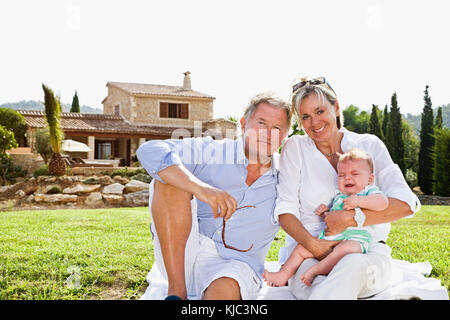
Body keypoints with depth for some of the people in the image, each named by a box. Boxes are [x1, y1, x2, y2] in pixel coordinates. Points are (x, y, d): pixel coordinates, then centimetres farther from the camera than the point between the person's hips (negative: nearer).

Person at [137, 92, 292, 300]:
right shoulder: (211, 152, 0)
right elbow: (149, 151, -15)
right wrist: (200, 187, -29)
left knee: (225, 290, -40)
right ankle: (176, 291, -21)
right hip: (181, 256, 3)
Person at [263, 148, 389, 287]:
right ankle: (282, 276, 6)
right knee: (301, 248, 5)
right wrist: (325, 211, 15)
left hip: (354, 240, -7)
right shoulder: (338, 196, 25)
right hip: (328, 238, 8)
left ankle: (313, 271, -39)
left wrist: (358, 201, -23)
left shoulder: (369, 191, 5)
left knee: (344, 249, -40)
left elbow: (383, 202, -17)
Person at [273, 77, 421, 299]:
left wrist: (350, 218, -15)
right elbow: (285, 209, -1)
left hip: (366, 253, 1)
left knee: (354, 265, -37)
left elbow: (405, 204, -3)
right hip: (308, 255, -1)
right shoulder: (295, 148, 6)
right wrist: (313, 244, -19)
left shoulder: (369, 145, 7)